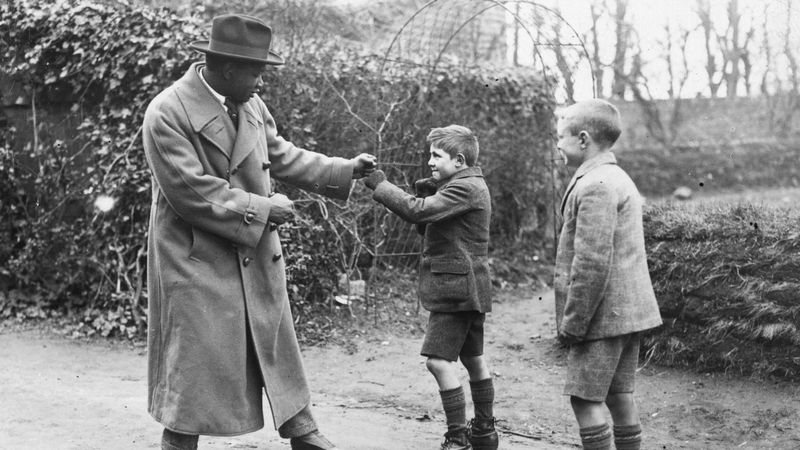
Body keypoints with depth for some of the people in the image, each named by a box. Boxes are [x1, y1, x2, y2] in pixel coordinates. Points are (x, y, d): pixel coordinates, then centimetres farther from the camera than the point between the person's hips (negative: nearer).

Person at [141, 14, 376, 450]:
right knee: (194, 365, 1)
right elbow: (191, 192, -22)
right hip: (196, 262, -6)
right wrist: (262, 209, -17)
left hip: (257, 257, 7)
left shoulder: (252, 105, 1)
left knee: (278, 352, 15)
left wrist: (344, 169, 10)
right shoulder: (167, 113, -18)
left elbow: (282, 156, 15)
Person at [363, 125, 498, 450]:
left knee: (439, 360, -12)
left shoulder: (466, 188, -16)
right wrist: (425, 191, -1)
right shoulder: (464, 186, 16)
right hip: (467, 289, 11)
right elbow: (428, 225, 15)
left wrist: (380, 185, -18)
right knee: (473, 360, 16)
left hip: (457, 289, -11)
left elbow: (418, 212, -26)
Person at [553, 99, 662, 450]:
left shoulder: (594, 186, -17)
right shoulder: (619, 178, 16)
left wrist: (572, 322, -17)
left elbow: (592, 263, -23)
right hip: (629, 312, 10)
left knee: (584, 399, -4)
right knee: (620, 398, 13)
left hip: (603, 314, -10)